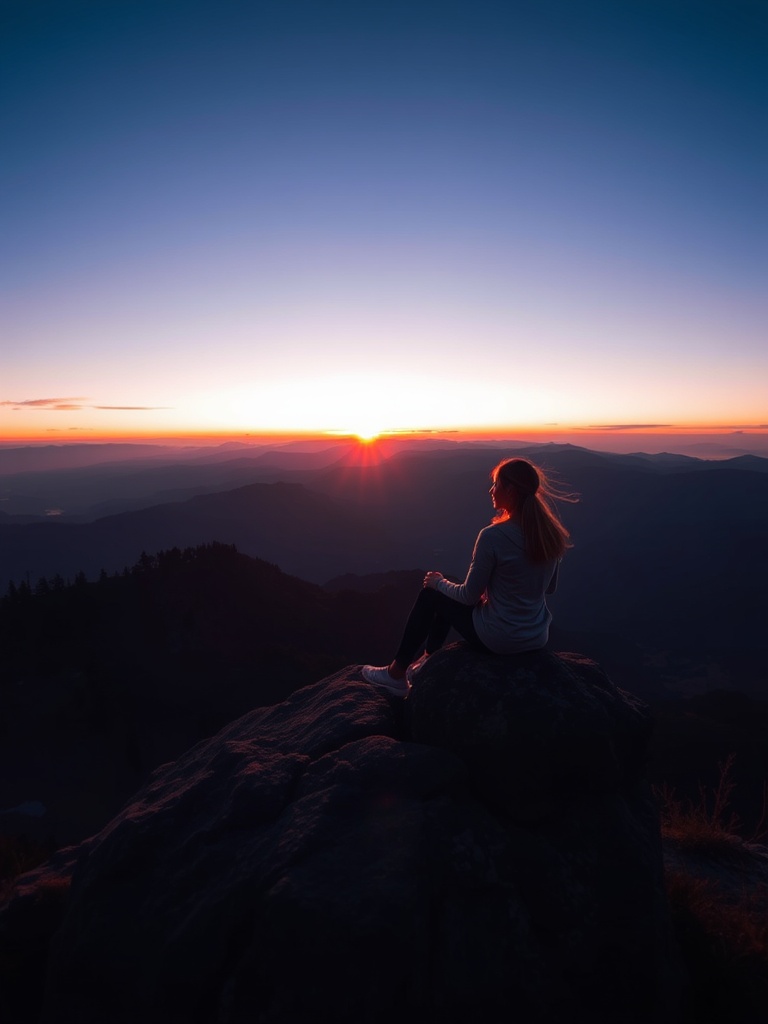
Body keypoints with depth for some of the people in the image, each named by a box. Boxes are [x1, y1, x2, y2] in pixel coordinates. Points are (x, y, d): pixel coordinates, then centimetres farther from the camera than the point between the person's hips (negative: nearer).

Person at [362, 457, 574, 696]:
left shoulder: (493, 536, -24)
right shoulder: (549, 533, -4)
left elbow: (469, 596, -15)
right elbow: (549, 587, 10)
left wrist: (438, 582, 4)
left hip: (498, 640, -7)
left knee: (430, 593, 15)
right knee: (449, 594, 25)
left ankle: (397, 672, 26)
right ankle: (428, 660, 41)